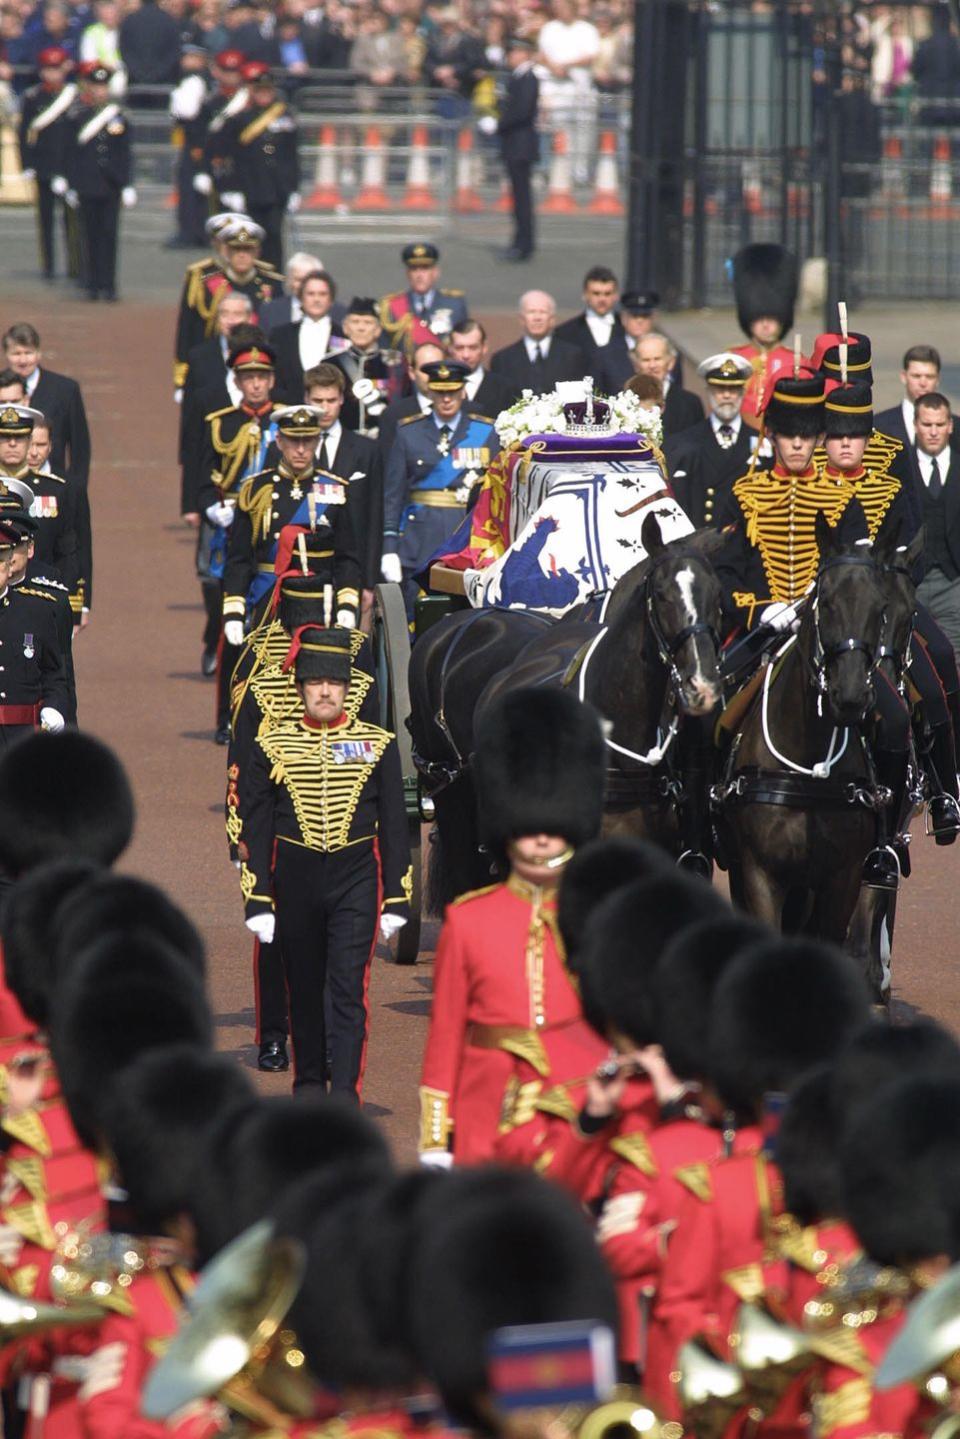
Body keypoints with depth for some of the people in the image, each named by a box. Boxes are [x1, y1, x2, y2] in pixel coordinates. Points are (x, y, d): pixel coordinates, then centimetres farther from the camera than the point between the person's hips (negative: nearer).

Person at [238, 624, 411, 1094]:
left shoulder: (378, 745, 3)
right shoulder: (273, 747, 2)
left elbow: (394, 827, 6)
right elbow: (256, 831, 3)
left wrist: (396, 899, 2)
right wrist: (258, 902, -2)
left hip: (356, 882, -1)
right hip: (295, 881, 1)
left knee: (349, 992, -10)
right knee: (304, 990, 11)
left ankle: (344, 1102, -14)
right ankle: (309, 1091, 25)